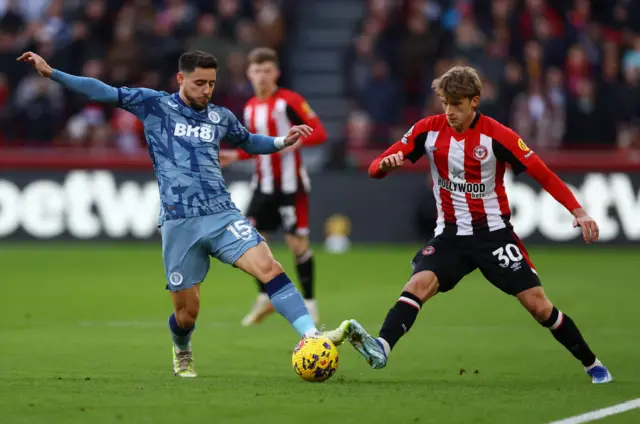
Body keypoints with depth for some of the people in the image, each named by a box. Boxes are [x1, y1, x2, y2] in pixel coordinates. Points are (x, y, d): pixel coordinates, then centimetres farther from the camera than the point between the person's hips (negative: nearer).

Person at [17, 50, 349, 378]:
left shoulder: (221, 117, 14)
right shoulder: (154, 104, 4)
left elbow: (248, 142, 34)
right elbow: (102, 92, 5)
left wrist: (282, 142, 18)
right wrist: (51, 73, 1)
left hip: (222, 215, 2)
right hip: (179, 224, -2)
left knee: (269, 267, -22)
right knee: (187, 312, 4)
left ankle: (312, 336, -29)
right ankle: (182, 354, 38)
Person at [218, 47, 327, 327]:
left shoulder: (290, 101, -11)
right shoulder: (251, 107, 10)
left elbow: (319, 133, -15)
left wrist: (294, 141, -31)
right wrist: (235, 156, 9)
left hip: (290, 185, -6)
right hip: (264, 185, 6)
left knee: (297, 242, -5)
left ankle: (310, 304, 8)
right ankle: (264, 299, 17)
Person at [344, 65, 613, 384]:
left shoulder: (496, 136, -13)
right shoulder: (428, 130, -5)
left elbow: (544, 175, -11)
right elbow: (375, 169, -5)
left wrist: (578, 211, -23)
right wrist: (385, 164, -30)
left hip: (493, 233, -2)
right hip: (450, 235, 2)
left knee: (537, 304, -4)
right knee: (419, 283, -25)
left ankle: (592, 365, 13)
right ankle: (381, 348, -42)